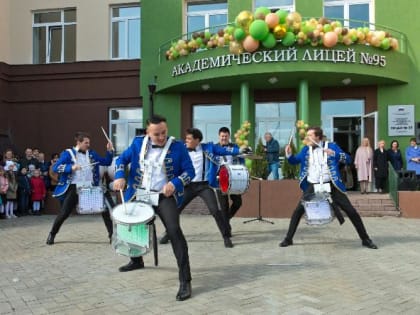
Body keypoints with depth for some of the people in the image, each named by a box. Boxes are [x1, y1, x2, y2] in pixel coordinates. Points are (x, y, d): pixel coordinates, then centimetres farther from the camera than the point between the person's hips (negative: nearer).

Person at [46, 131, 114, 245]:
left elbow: (107, 162, 12)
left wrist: (110, 151, -4)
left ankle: (112, 234, 11)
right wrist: (71, 167, -24)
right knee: (64, 213, 1)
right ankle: (52, 234, 23)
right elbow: (55, 168, -10)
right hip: (74, 188, -3)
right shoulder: (68, 153, -3)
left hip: (91, 188, 3)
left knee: (104, 208, -1)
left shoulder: (92, 154, 10)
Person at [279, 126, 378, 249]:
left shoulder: (331, 146, -3)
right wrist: (289, 155, -9)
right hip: (312, 186, 2)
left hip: (331, 185, -2)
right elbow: (295, 160, 13)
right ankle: (288, 239, 11)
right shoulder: (306, 149, 7)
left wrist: (334, 154, -27)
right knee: (298, 211, -3)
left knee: (351, 211, -1)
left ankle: (365, 239, 15)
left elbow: (348, 159, -9)